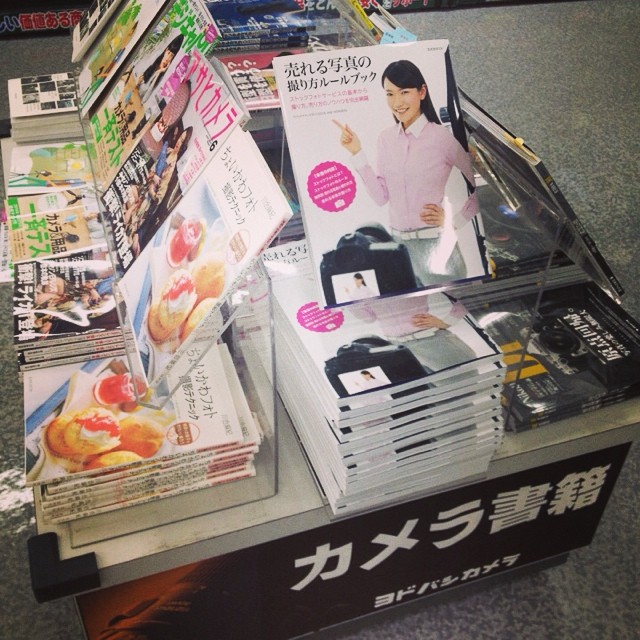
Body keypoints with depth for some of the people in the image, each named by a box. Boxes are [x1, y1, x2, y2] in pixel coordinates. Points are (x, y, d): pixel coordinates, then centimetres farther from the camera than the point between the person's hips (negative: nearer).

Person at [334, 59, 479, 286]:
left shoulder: (441, 137, -9)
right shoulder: (386, 139, 6)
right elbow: (381, 196, 2)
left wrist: (455, 220, -7)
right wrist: (356, 153, -1)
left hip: (435, 243, -4)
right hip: (397, 242, 4)